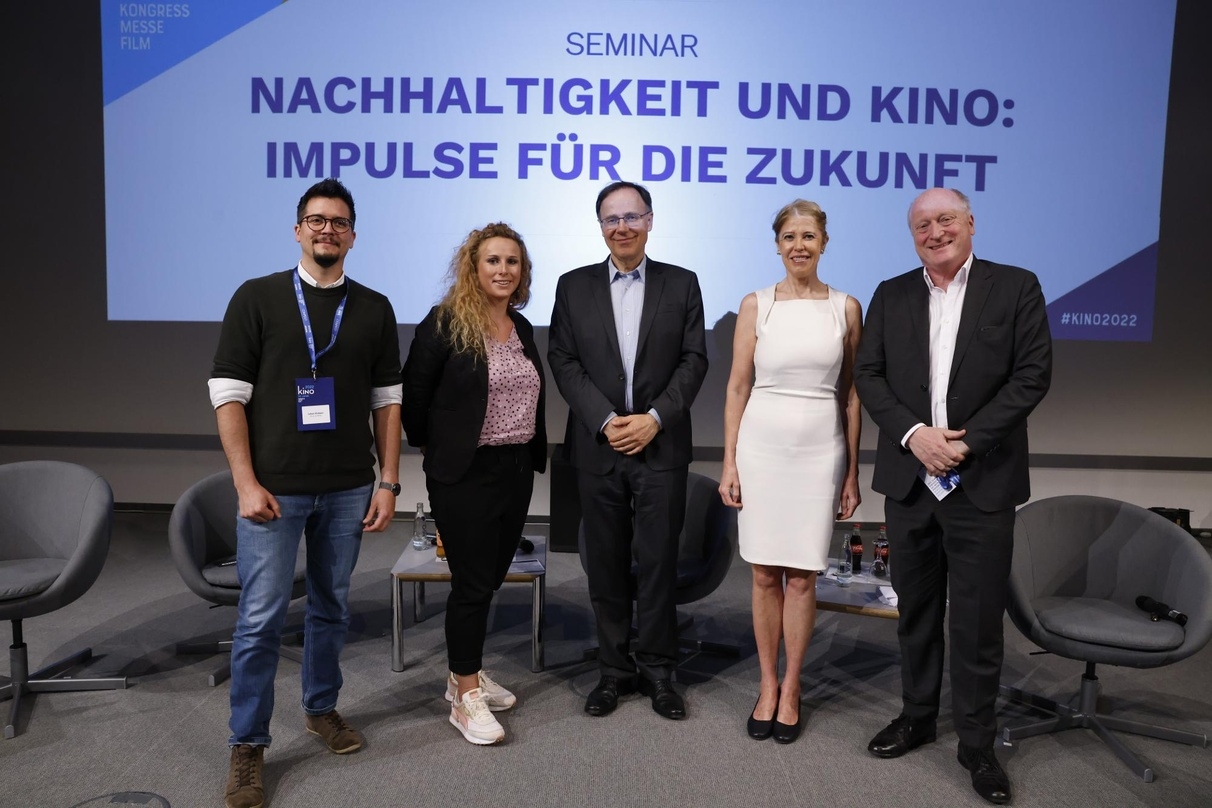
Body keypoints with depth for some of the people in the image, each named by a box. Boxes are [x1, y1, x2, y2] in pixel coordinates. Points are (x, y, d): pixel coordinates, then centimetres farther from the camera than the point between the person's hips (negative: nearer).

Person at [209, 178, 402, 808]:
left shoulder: (373, 309, 6)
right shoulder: (257, 298, -1)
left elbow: (387, 400, 7)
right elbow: (228, 394, -4)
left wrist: (388, 482, 1)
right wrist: (246, 484, -10)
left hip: (348, 489, 3)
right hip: (273, 489, -2)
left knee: (331, 606, 14)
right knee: (261, 617, 1)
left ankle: (321, 707, 34)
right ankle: (248, 744, 16)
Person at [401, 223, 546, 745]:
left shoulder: (522, 328, 10)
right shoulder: (445, 324, -10)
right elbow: (413, 394, -6)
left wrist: (533, 453, 11)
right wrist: (433, 447, 3)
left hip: (517, 469, 7)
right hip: (465, 473, -6)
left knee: (491, 577, 13)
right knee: (472, 581, -1)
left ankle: (466, 674, 30)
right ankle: (465, 698, 12)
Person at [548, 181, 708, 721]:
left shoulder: (682, 284, 6)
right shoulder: (574, 286, 7)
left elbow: (694, 360, 1)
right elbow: (562, 360, 0)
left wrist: (654, 418, -12)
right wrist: (606, 421, -11)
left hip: (661, 445, -1)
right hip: (597, 447, 1)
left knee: (658, 562, 3)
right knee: (606, 564, 8)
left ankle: (657, 670, 18)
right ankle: (614, 669, 21)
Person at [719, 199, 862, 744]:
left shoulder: (846, 308, 4)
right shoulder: (756, 305, 2)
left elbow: (851, 393, 6)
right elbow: (737, 386, 3)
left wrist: (852, 472, 4)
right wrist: (729, 464, -1)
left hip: (820, 450, 0)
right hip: (762, 446, 0)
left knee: (802, 577, 5)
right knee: (765, 574, 8)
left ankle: (791, 689, 22)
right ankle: (767, 685, 24)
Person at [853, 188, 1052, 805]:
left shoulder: (1016, 288, 0)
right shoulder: (891, 295, 7)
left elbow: (1032, 375, -6)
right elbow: (868, 375, 2)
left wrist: (967, 442, -14)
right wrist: (913, 434, -12)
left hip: (983, 482, -3)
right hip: (909, 479, 3)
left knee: (978, 619, 4)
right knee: (915, 609, 15)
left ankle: (976, 743, 20)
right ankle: (917, 716, 31)